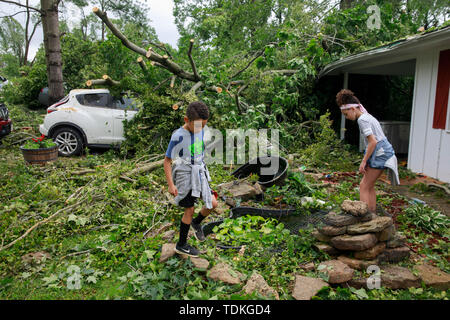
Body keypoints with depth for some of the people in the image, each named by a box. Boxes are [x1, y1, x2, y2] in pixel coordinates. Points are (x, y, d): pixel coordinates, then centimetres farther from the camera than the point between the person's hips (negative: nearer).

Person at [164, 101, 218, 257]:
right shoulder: (178, 136, -21)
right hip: (184, 176, -6)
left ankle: (196, 223, 33)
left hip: (199, 173, 6)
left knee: (213, 203, 2)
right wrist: (171, 184, -16)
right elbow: (167, 161, -15)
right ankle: (181, 245, 22)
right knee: (190, 210, 3)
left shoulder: (200, 131, -1)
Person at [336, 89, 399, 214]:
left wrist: (364, 161, -15)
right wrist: (366, 159, 20)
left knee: (364, 186, -6)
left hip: (380, 153, -10)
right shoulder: (367, 116, 16)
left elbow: (373, 142, -20)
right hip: (385, 151, 10)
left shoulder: (362, 119, -14)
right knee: (370, 186, 14)